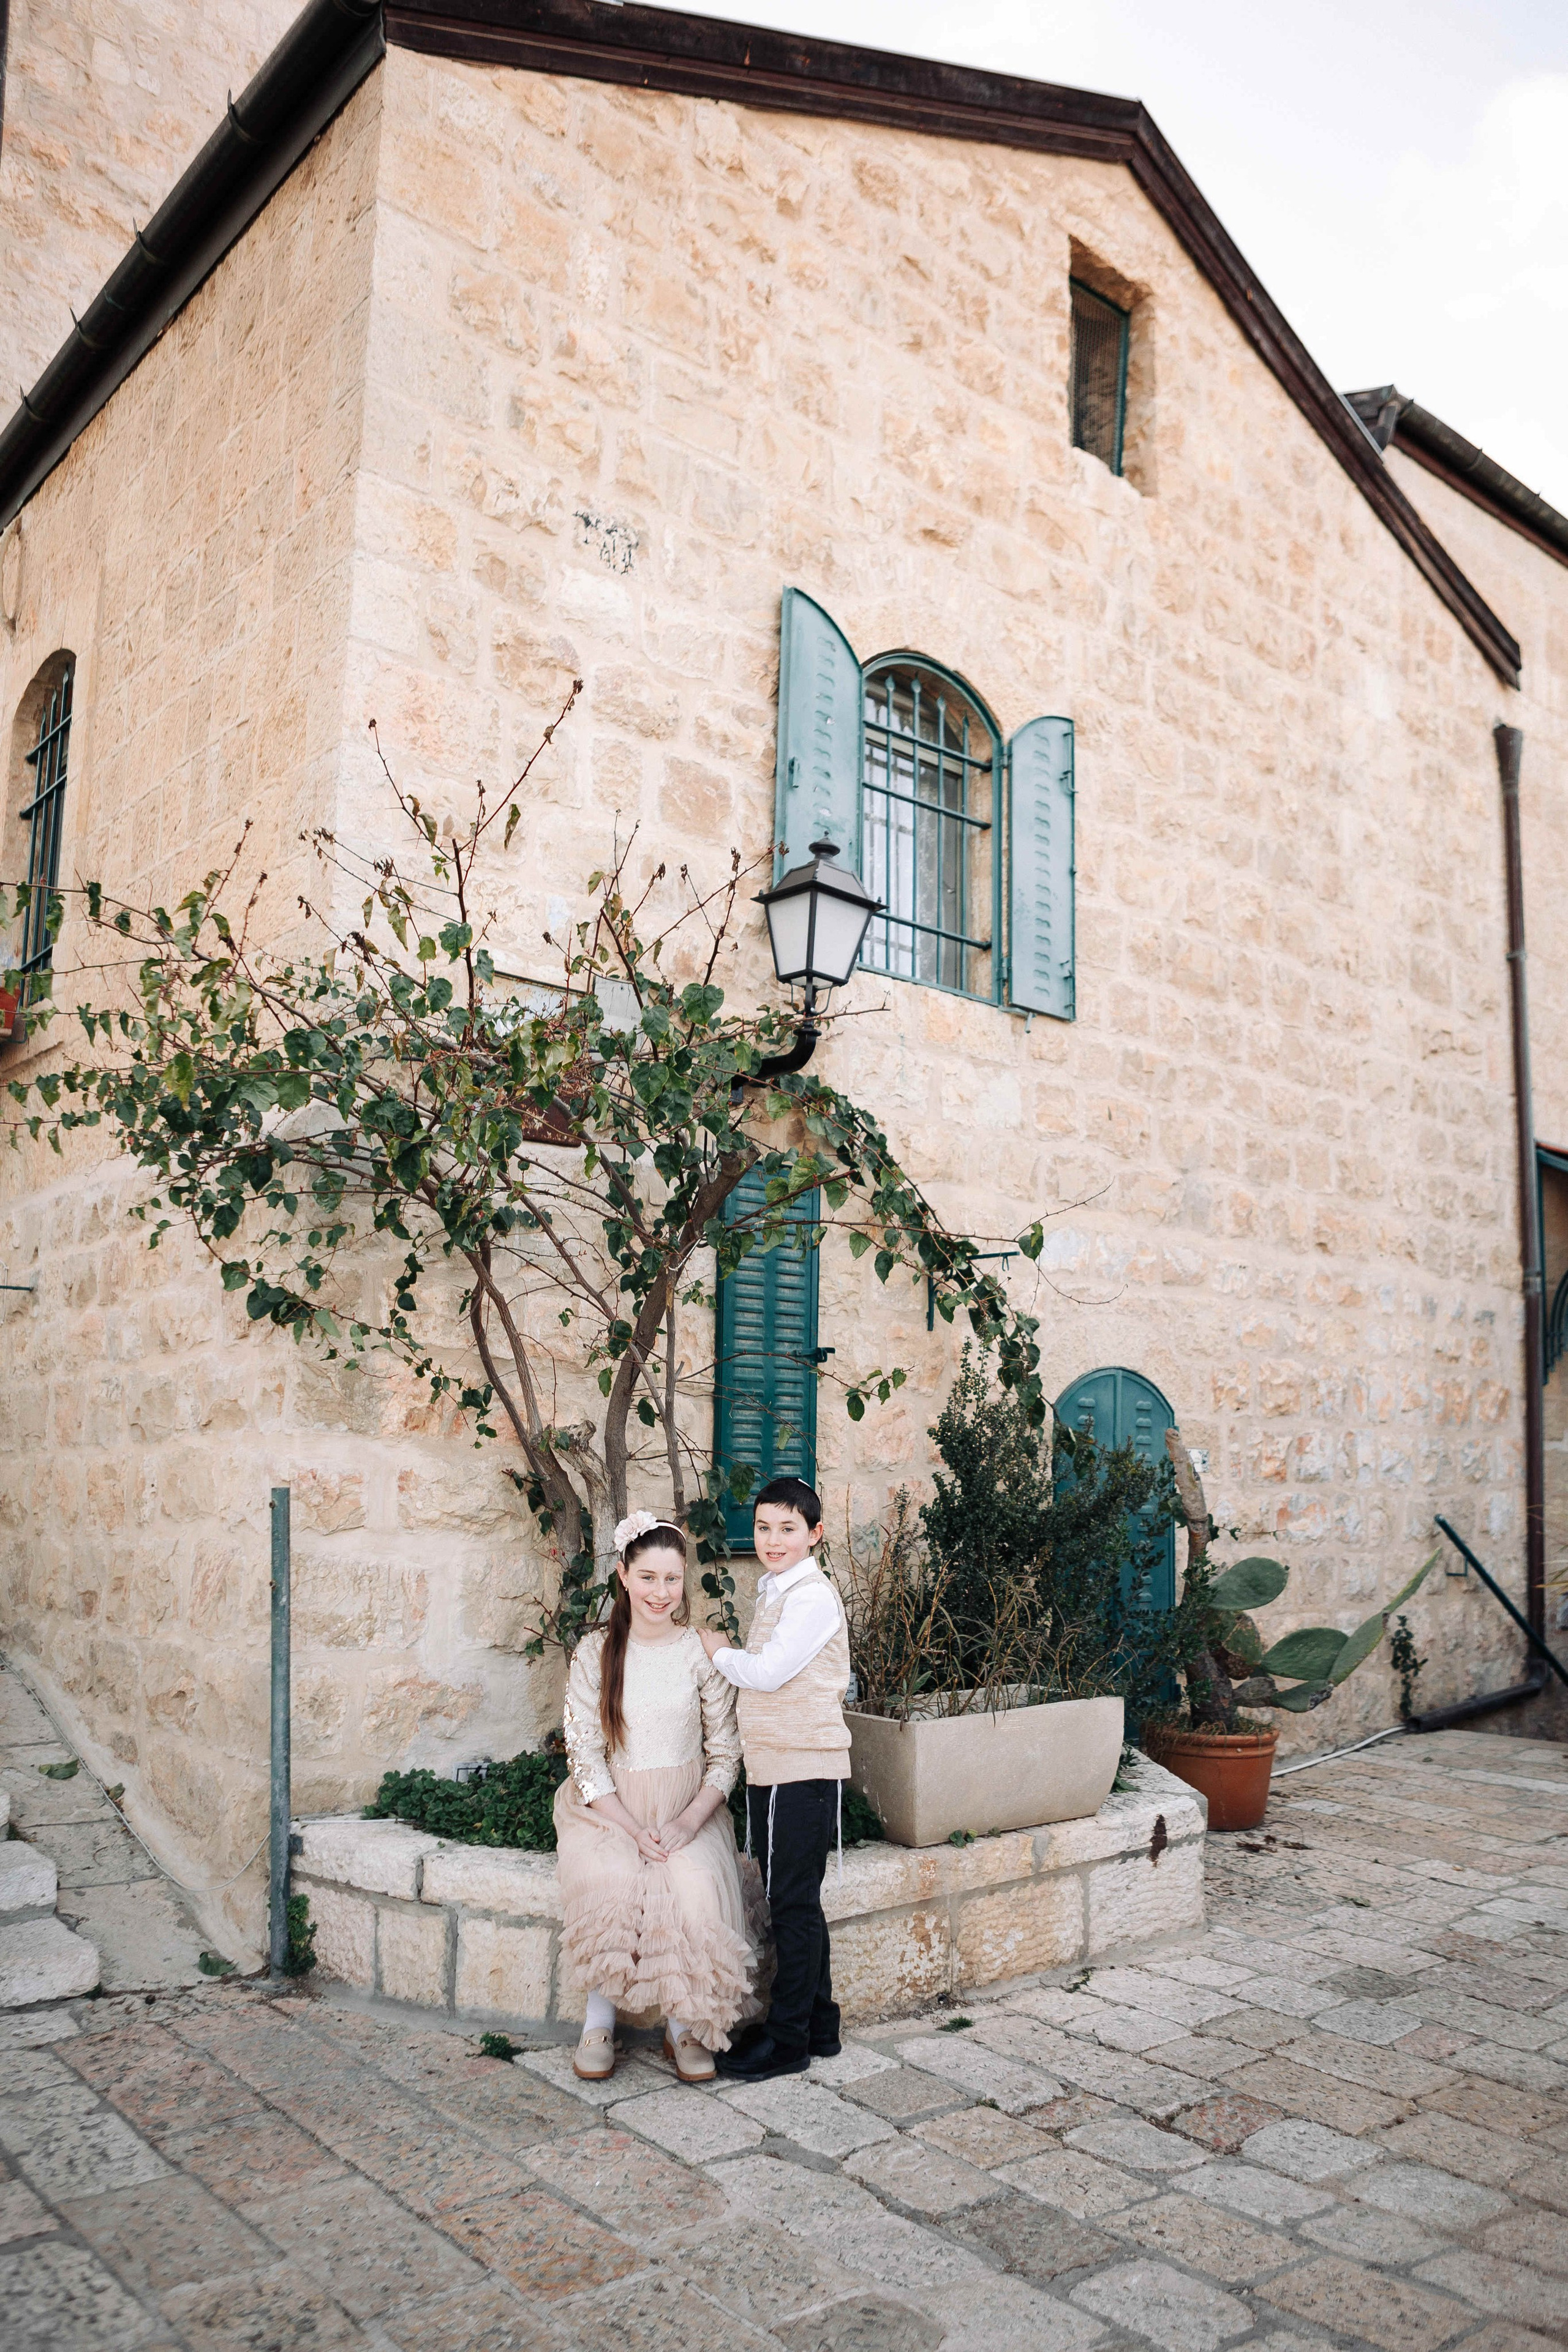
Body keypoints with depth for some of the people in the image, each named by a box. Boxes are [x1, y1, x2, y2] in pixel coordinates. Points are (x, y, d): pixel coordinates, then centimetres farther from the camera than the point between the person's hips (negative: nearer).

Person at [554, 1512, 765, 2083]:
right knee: (611, 1886, -30)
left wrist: (688, 1823, -14)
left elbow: (725, 1753, 0)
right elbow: (584, 1756, -3)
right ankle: (600, 2021, -10)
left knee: (694, 1891, -28)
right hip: (610, 1809, 0)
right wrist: (634, 1829, -14)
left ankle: (685, 2026, -8)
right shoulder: (595, 1652, -2)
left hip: (689, 1809, 0)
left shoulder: (702, 1651, -2)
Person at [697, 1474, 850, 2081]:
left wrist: (718, 1650, -4)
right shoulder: (773, 1591, 14)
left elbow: (767, 1672, -19)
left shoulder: (813, 1597, -15)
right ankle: (819, 2028, 26)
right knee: (794, 1903, 15)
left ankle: (787, 2040, 10)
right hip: (772, 1768, 9)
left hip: (804, 1771, -9)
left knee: (794, 1905, 0)